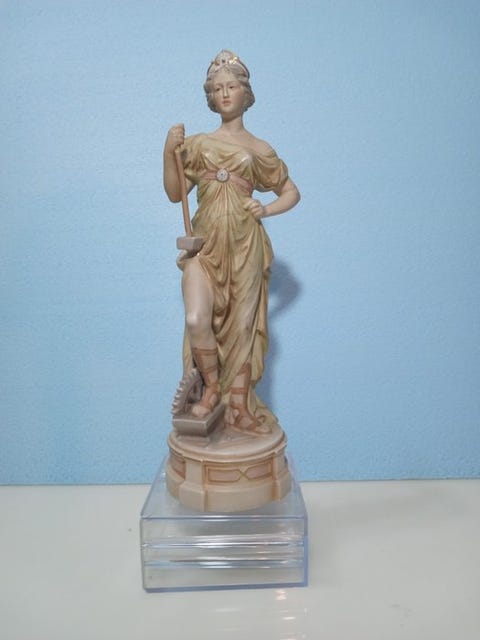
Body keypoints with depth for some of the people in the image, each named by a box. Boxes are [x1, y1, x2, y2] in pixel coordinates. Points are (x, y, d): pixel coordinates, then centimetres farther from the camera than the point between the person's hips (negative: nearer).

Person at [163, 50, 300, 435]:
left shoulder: (260, 150, 10)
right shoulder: (198, 144, 13)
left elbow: (292, 192, 17)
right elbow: (174, 193, 10)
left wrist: (265, 210, -1)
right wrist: (170, 152, -3)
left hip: (244, 244, 0)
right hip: (205, 242, 0)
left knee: (242, 326, 3)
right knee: (197, 320, -19)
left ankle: (239, 408, 18)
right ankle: (213, 388, 9)